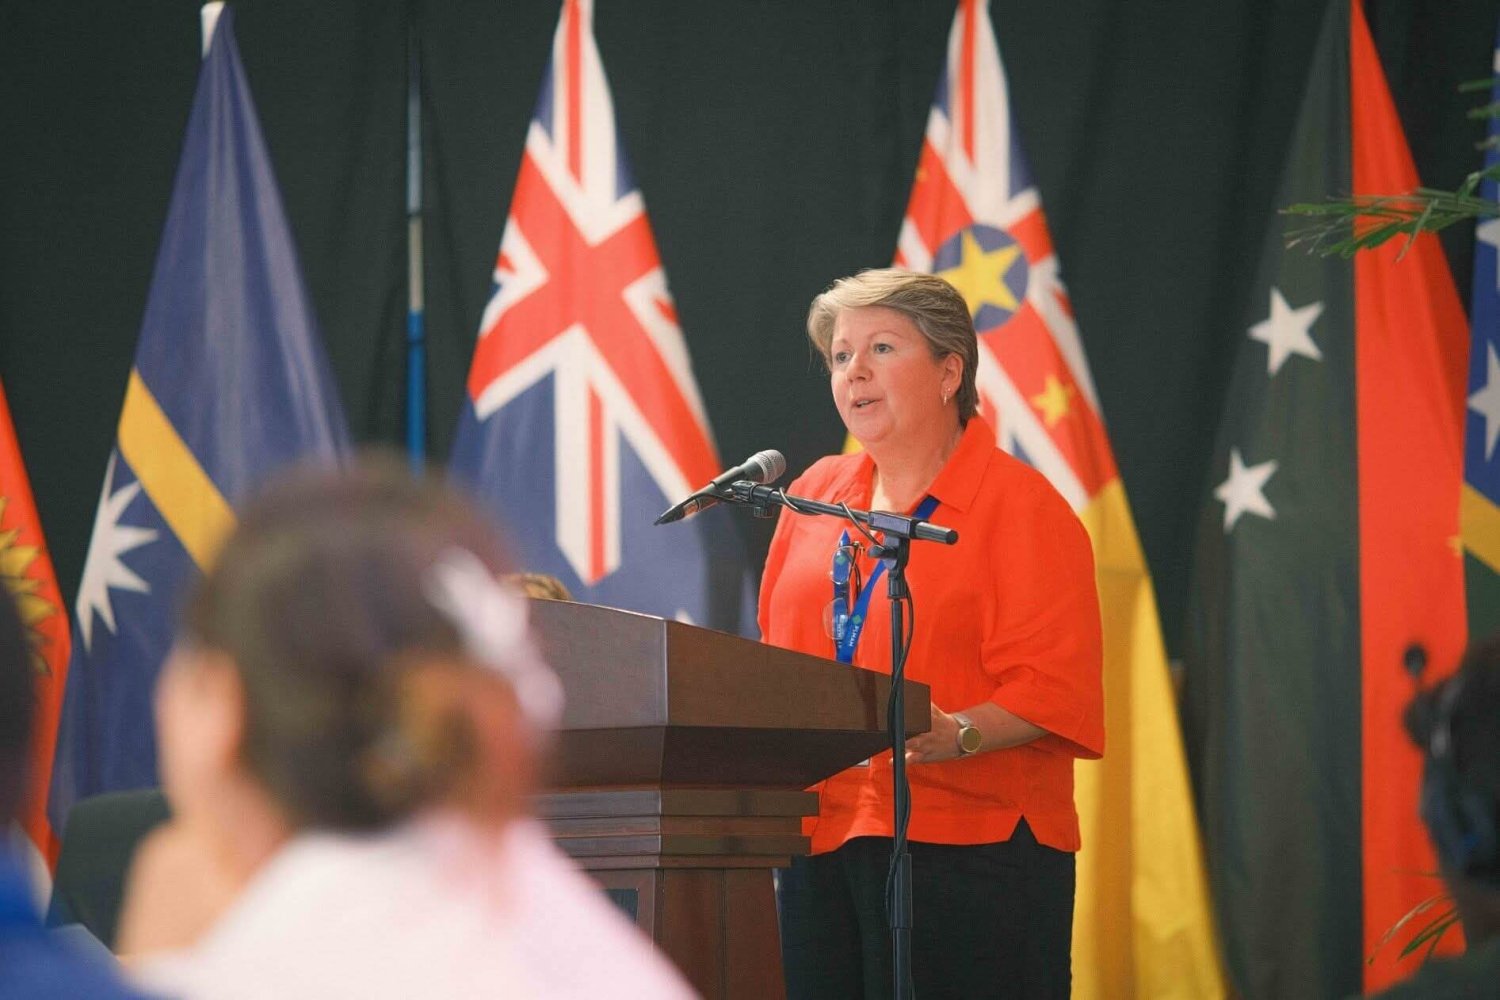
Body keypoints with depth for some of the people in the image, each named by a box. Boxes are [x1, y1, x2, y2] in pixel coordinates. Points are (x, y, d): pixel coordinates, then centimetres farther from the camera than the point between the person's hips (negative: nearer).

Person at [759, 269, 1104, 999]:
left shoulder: (1020, 506, -2)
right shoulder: (814, 497, 17)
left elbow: (1056, 690, -10)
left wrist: (959, 733, -26)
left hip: (969, 854, -5)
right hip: (820, 847, 6)